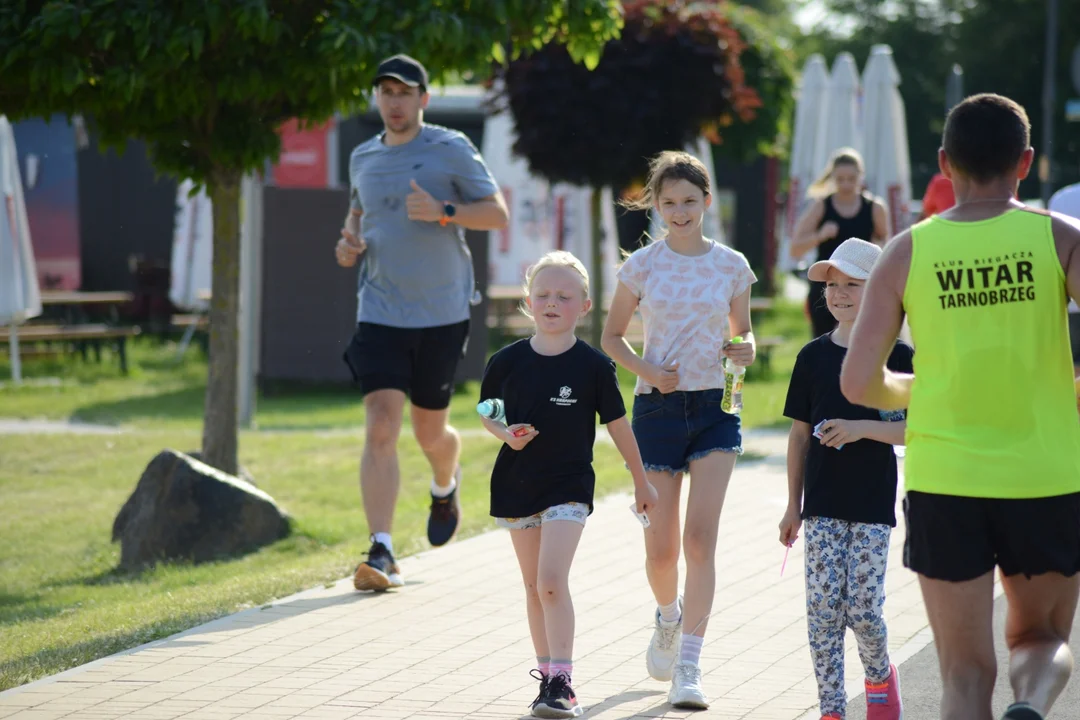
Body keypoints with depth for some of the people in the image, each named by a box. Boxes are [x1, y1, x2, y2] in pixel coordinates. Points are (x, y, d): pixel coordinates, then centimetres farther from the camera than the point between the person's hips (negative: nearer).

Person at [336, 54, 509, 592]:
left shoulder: (452, 150, -3)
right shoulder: (363, 158, 10)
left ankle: (445, 486, 47)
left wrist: (442, 212, -20)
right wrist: (350, 242, 7)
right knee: (380, 430, -13)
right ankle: (382, 554, -17)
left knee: (430, 432, 10)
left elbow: (496, 213, -4)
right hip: (380, 313, 2)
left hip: (442, 313, -2)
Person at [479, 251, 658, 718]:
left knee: (552, 581, -16)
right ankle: (548, 676, 22)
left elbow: (618, 425, 2)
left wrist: (641, 483, 8)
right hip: (515, 486, 3)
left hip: (568, 486, -3)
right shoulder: (508, 361, -1)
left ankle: (561, 682, -14)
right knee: (533, 586, 11)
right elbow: (487, 412, 12)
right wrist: (505, 434, -10)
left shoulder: (592, 366, -7)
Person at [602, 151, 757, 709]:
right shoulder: (642, 265, 0)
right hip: (658, 408, 0)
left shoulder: (731, 265, 2)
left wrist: (744, 351, -9)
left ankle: (688, 667, -9)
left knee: (700, 538, -12)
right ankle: (669, 616, 38)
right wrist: (644, 370, -10)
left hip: (714, 409, 0)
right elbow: (612, 336, 8)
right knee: (661, 546, 3)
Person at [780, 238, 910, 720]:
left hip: (873, 503, -2)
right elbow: (800, 433, 9)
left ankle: (880, 675, 26)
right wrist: (793, 505, 8)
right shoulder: (814, 356, 5)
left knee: (862, 607, -4)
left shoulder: (897, 356, -3)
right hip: (823, 503, 2)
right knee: (822, 607, -2)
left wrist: (861, 429, -19)